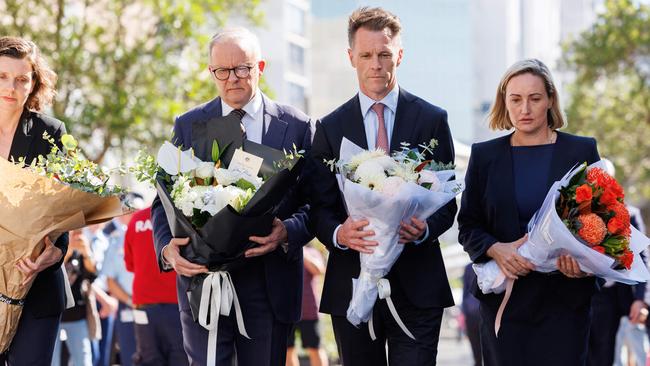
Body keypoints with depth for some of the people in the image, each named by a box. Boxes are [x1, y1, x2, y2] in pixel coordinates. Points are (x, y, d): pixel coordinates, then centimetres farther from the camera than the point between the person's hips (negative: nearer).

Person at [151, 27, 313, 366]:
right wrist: (167, 247, -13)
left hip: (269, 282, 0)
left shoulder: (296, 126, 5)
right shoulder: (188, 125, 8)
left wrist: (288, 232, -19)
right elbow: (164, 199, 7)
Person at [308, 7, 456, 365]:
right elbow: (320, 208, 4)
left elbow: (447, 201, 5)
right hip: (352, 285, 2)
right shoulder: (330, 128, 7)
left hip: (416, 285, -1)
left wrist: (425, 229, -17)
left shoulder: (432, 120, 4)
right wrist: (339, 234, -18)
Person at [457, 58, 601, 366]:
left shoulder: (582, 150, 5)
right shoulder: (484, 155, 9)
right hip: (504, 299, 1)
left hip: (565, 300, -1)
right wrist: (496, 249, -12)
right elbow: (467, 225, 9)